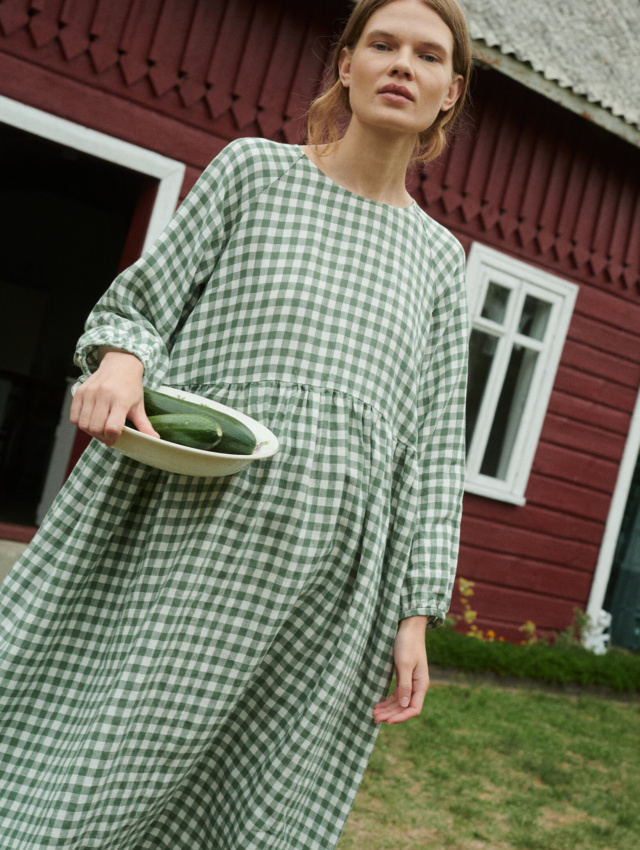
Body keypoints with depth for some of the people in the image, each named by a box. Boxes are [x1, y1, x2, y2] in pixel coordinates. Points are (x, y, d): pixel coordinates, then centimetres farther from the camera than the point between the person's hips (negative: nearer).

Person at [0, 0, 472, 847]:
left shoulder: (439, 258, 13)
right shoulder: (255, 168, 8)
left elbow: (432, 446, 10)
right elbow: (138, 304, 10)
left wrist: (416, 613, 4)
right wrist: (120, 357, -14)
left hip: (324, 565, 2)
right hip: (178, 521, -1)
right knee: (79, 774, 1)